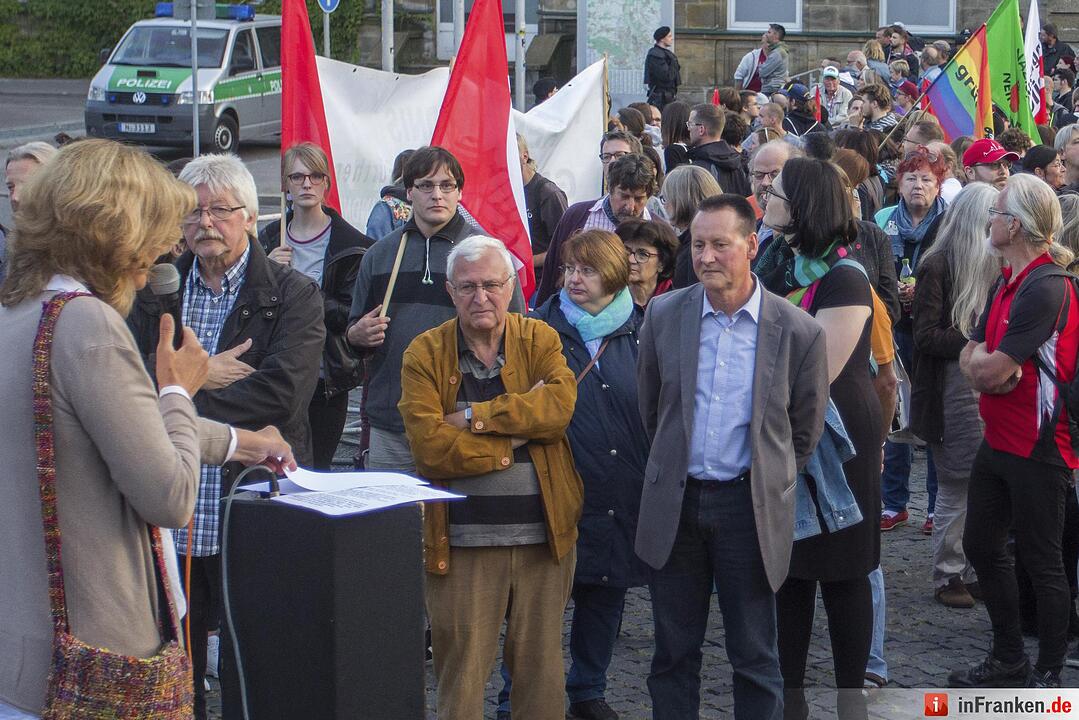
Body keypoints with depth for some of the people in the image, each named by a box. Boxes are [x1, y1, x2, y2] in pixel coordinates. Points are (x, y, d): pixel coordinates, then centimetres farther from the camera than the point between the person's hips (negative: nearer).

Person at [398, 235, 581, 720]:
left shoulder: (540, 339, 5)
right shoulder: (424, 353, 0)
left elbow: (560, 405, -15)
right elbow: (429, 444, -13)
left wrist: (475, 416, -16)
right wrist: (518, 432, -12)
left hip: (544, 534, 1)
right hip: (462, 540, -1)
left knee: (541, 663, 12)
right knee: (460, 667, 4)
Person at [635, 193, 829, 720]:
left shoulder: (798, 332, -7)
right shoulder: (664, 315, 0)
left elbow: (804, 430, 5)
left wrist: (767, 482, 10)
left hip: (749, 506, -2)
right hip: (675, 503, 2)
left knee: (754, 656, 5)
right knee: (674, 652, 11)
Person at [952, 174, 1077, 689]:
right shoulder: (1007, 282, 11)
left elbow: (989, 371, -23)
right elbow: (970, 358, 12)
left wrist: (981, 362, -2)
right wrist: (984, 363, -10)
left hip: (1038, 449, -10)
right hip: (998, 441, 10)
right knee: (981, 546, 17)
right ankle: (1008, 660, 30)